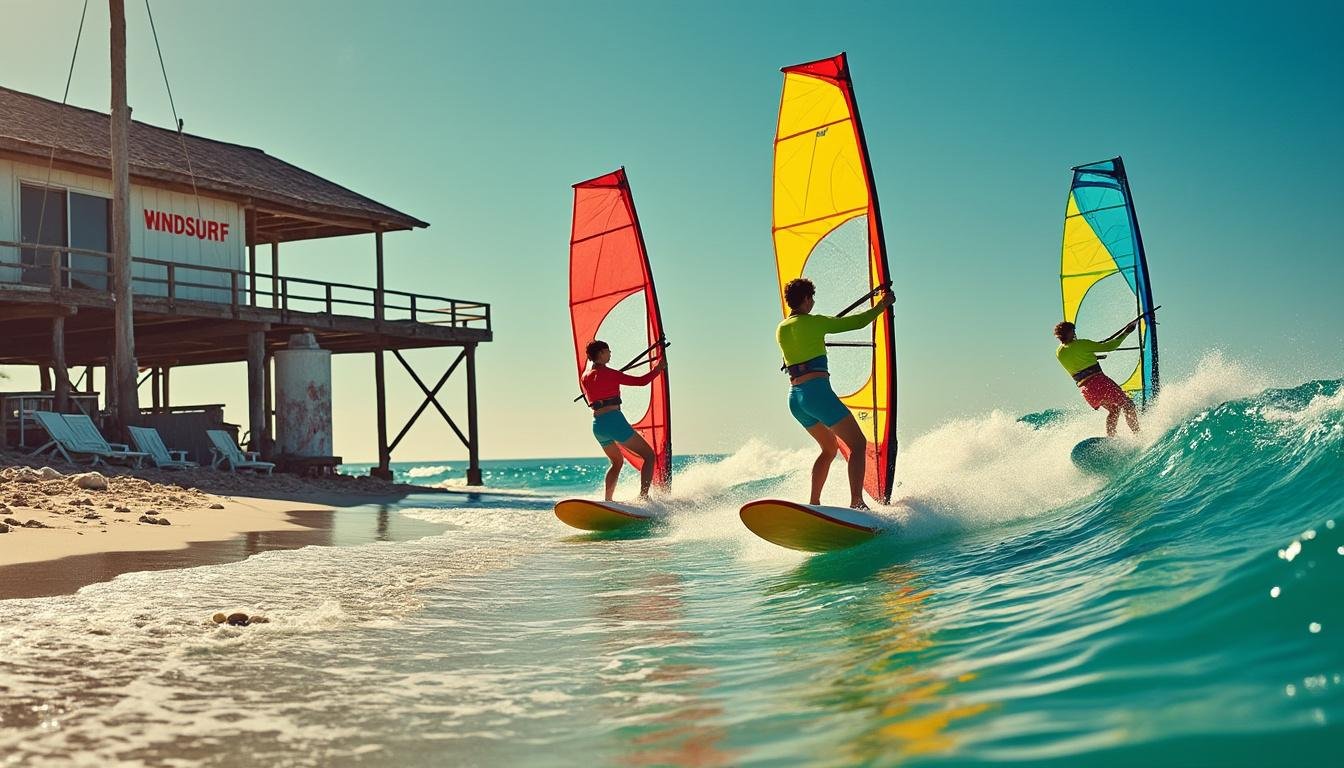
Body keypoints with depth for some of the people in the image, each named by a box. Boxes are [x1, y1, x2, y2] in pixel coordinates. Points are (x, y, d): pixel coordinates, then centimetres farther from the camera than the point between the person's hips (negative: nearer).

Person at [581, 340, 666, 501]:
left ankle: (607, 501, 19)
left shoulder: (585, 377, 11)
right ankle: (643, 497, -15)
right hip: (614, 421, -8)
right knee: (649, 455, 1)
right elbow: (641, 381, -7)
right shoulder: (608, 374, -9)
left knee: (617, 462, 28)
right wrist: (658, 368, 8)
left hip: (597, 426, 8)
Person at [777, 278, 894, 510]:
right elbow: (857, 322, 1)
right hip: (817, 392, -7)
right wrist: (882, 305, 15)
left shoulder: (780, 330, 12)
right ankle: (856, 503, -18)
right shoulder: (814, 323, -4)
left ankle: (813, 504, 15)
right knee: (858, 444, -2)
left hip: (795, 398, 8)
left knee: (830, 447, 24)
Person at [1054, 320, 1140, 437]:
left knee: (1114, 409, 23)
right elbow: (1108, 346, -4)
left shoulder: (1059, 353, 9)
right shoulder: (1081, 344, -8)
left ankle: (1110, 439, 13)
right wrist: (1125, 332, 7)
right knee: (1127, 405, 4)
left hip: (1084, 388, 7)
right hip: (1098, 381, -7)